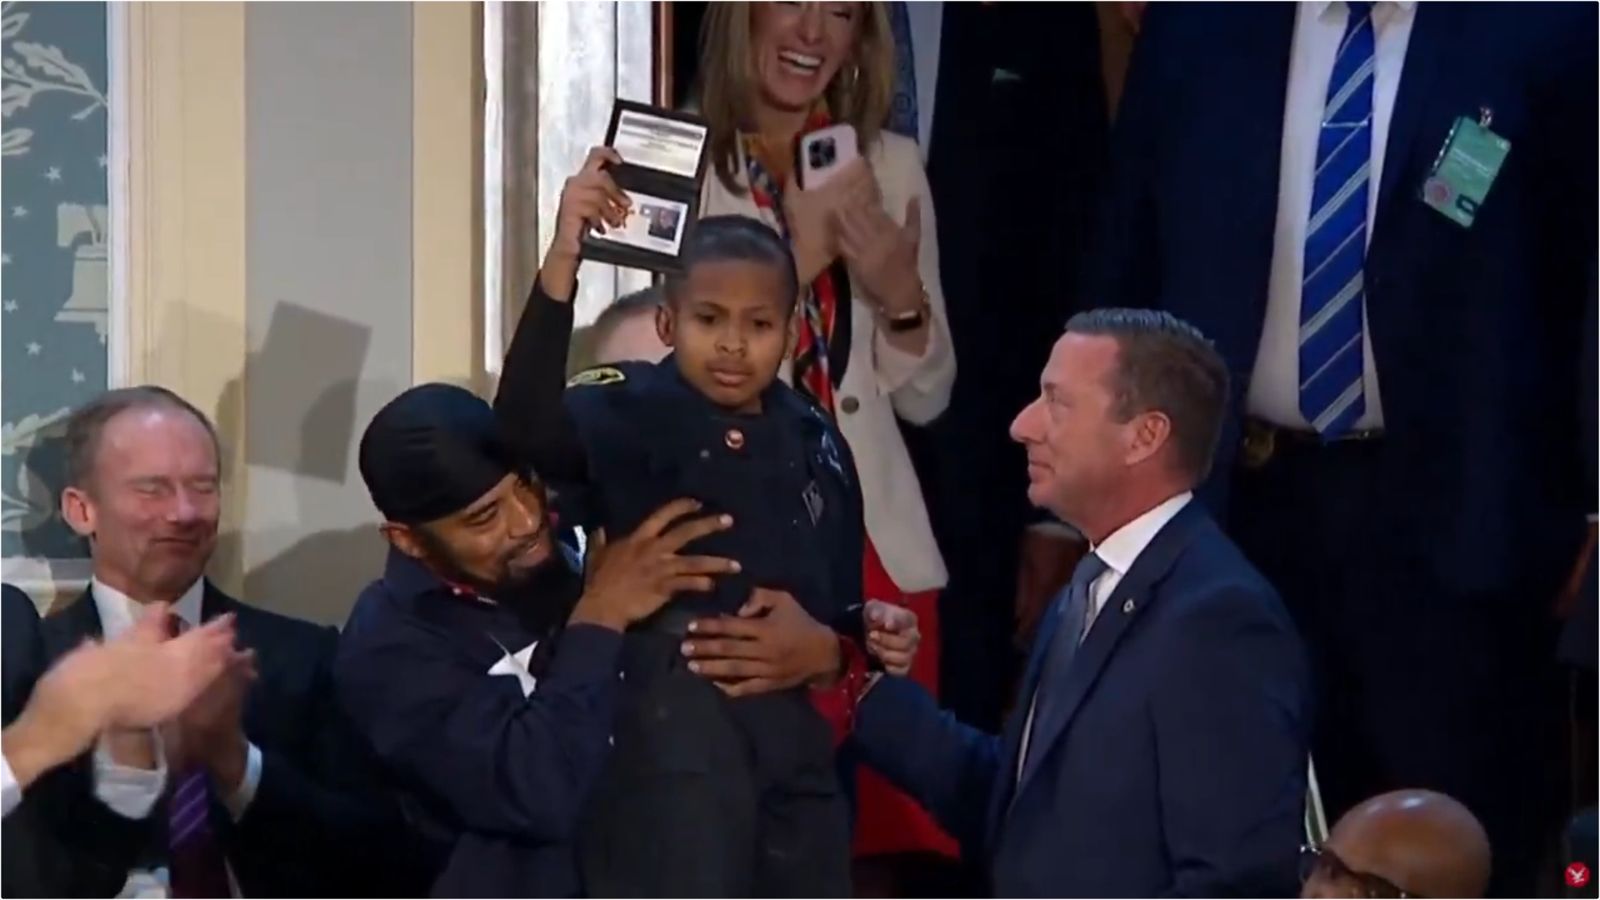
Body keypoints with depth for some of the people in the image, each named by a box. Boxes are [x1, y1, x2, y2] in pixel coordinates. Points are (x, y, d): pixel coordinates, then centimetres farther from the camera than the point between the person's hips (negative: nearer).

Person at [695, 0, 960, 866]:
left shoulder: (892, 165, 9)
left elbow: (924, 397, 13)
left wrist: (902, 294, -6)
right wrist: (799, 257, -16)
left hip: (877, 543, 4)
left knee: (892, 815, 1)